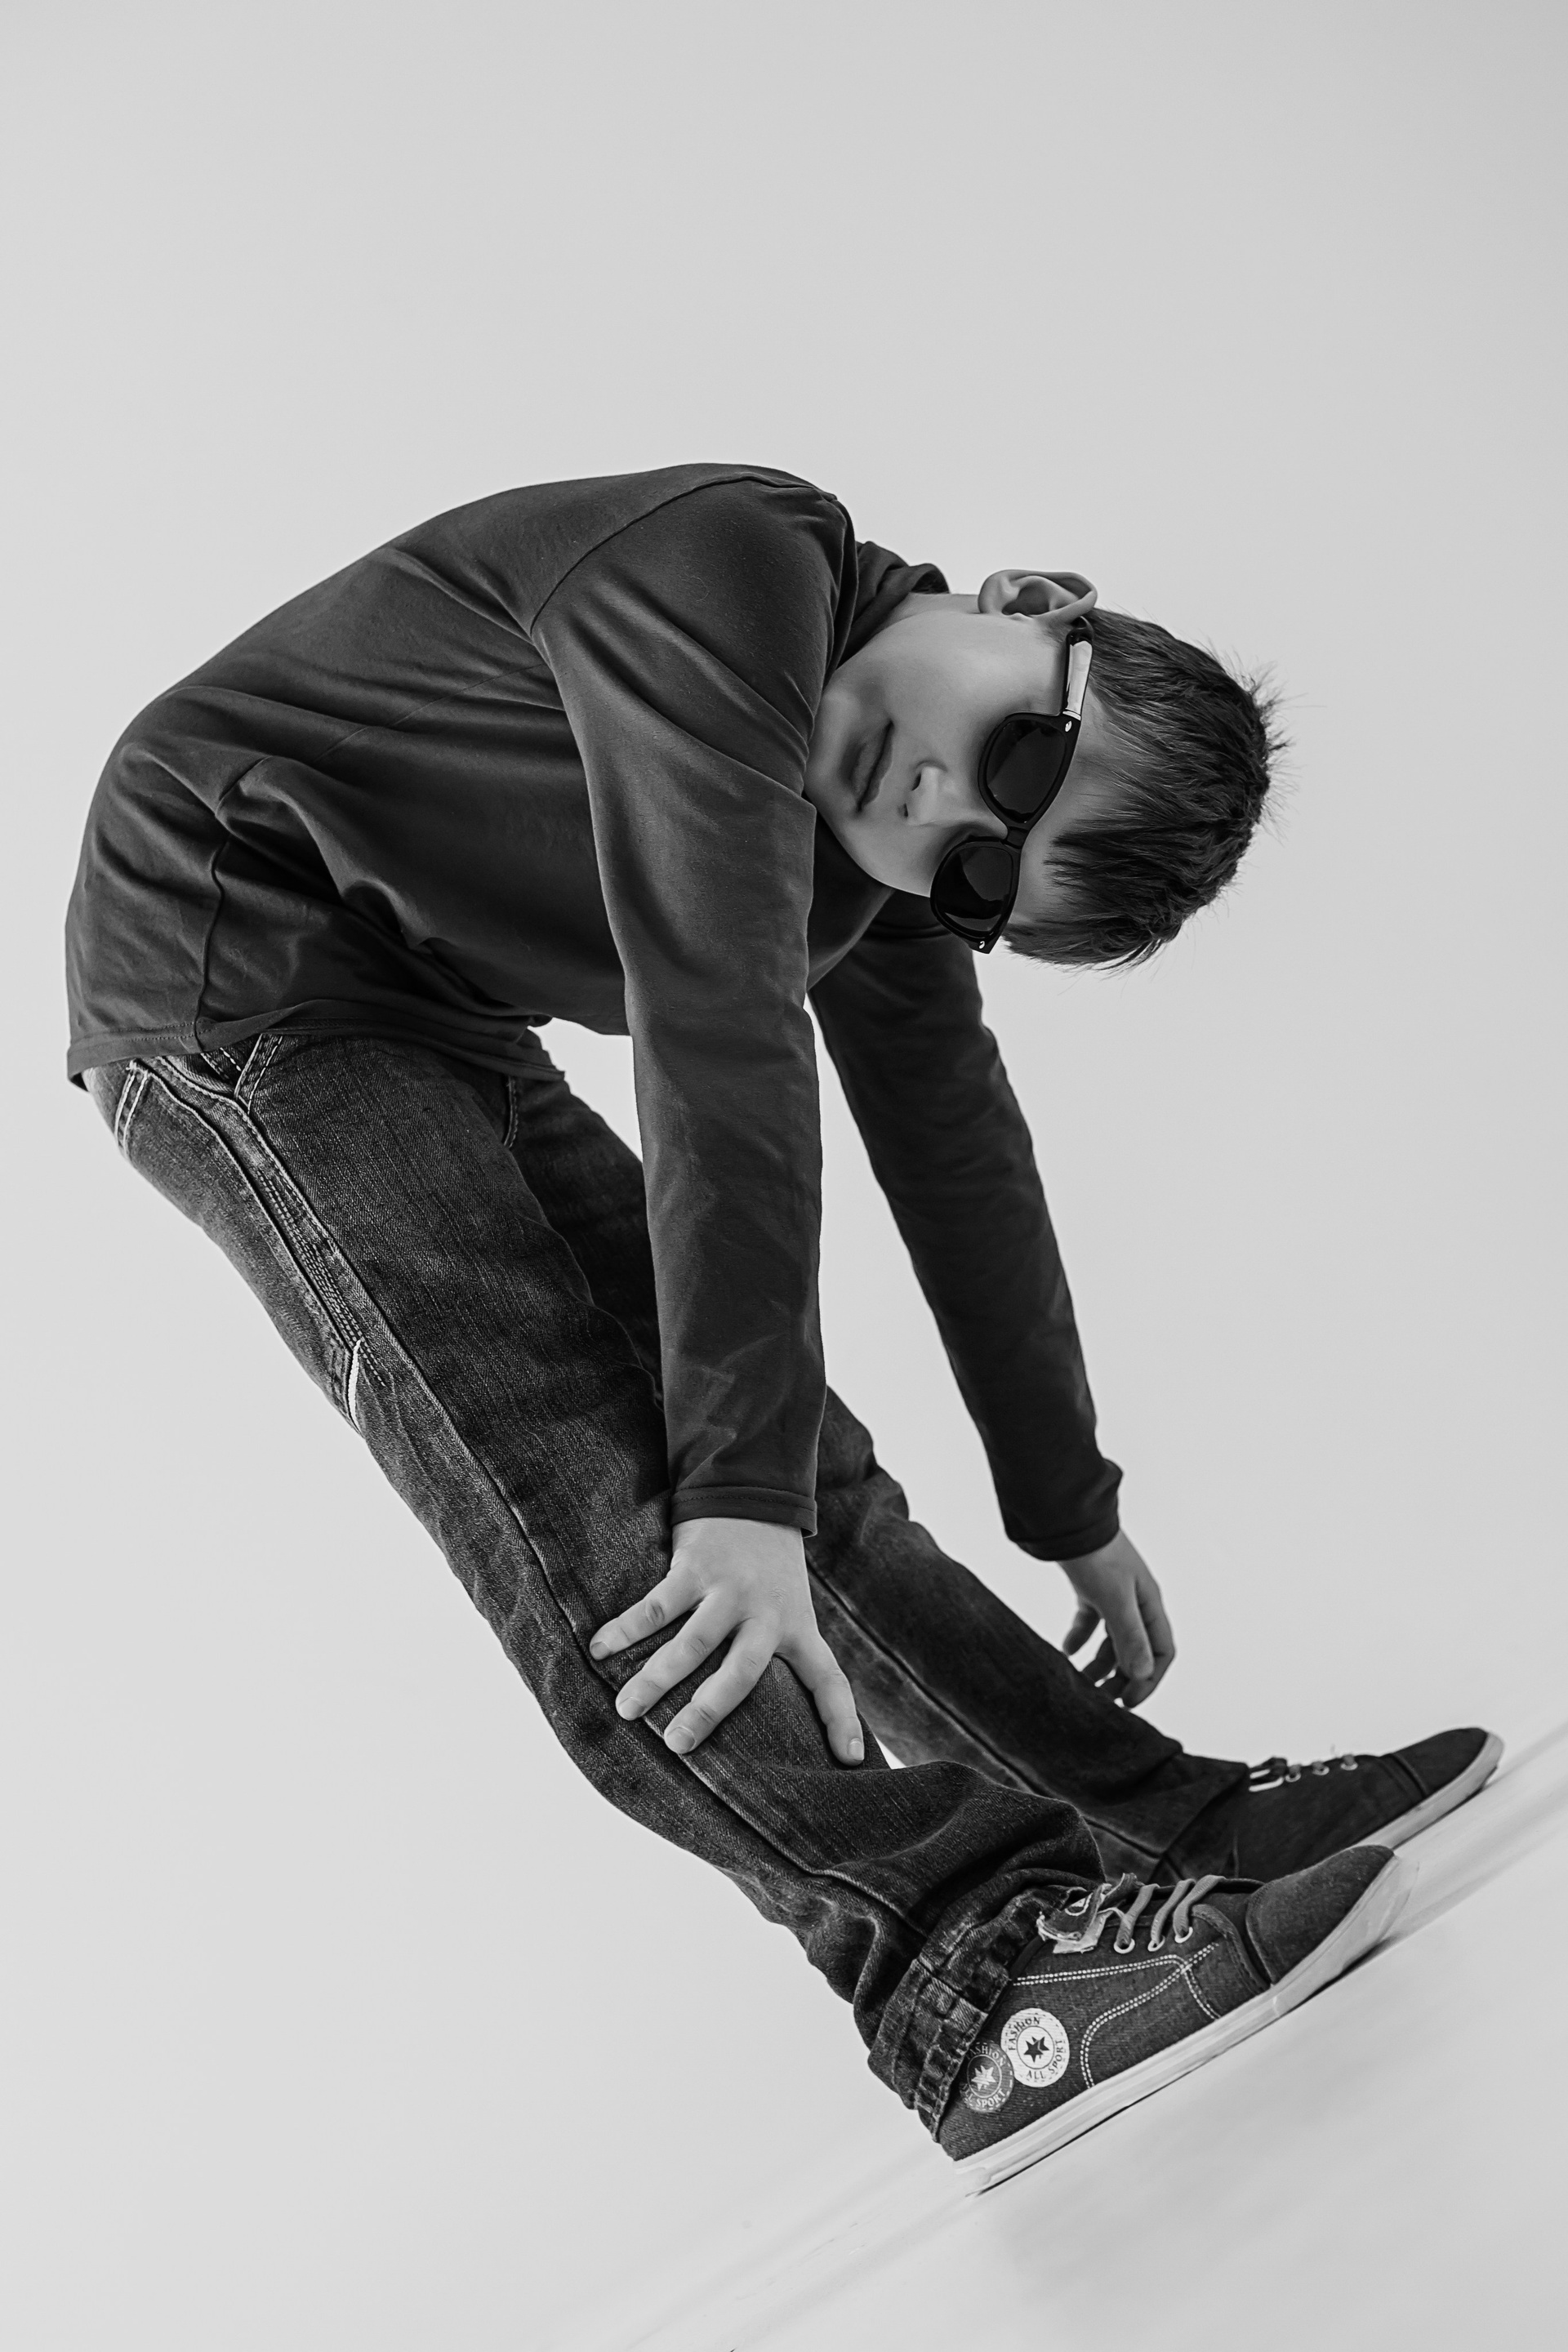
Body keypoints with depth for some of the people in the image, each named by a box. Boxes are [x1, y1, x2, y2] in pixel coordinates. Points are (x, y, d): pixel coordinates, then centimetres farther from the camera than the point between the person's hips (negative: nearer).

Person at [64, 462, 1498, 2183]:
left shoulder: (884, 865, 1)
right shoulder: (736, 565, -25)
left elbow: (957, 1160, 9)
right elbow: (722, 1042, -31)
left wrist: (1072, 1515, 13)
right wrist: (742, 1497, -32)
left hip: (445, 1040, 8)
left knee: (787, 1458, 0)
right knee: (593, 1488, -24)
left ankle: (1161, 1814, 4)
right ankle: (966, 1952, -33)